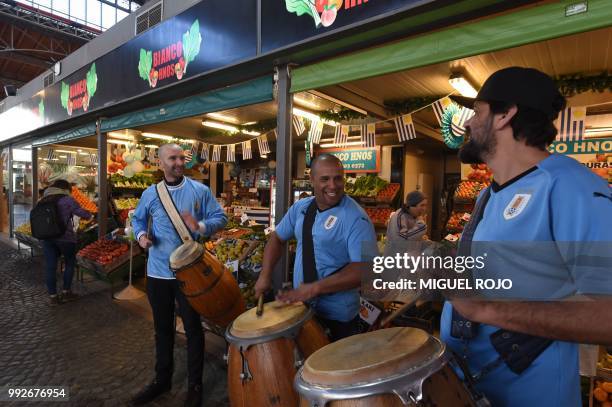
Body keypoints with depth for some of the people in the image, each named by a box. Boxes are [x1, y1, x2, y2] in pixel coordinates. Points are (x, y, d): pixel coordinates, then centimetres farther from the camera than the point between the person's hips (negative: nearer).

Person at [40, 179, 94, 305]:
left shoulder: (43, 201, 9)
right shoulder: (67, 200, -8)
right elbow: (81, 212, -8)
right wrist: (90, 216, 10)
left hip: (47, 238, 5)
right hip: (65, 237, -5)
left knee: (50, 266, 8)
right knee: (70, 263, 12)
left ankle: (53, 296, 13)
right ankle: (66, 292, 16)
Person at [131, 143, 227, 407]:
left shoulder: (200, 191, -5)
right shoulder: (150, 194, 4)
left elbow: (220, 218, -6)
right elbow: (138, 219, 18)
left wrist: (200, 227, -25)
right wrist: (141, 234, -3)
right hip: (158, 272, 4)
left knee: (193, 328, 7)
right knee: (162, 328, 19)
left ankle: (195, 385, 26)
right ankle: (162, 379, 40)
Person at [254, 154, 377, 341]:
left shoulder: (356, 219, -22)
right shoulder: (300, 207, -2)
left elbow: (364, 269, -26)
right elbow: (277, 237, 9)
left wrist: (314, 288, -30)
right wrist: (265, 274, -3)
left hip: (337, 314, -5)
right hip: (300, 305, 6)